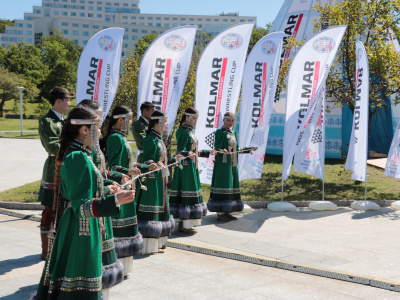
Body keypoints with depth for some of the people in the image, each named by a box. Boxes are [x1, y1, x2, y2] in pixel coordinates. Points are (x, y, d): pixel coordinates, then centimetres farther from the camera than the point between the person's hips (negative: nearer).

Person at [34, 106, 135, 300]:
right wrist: (115, 200, -33)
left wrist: (108, 191, 31)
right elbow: (82, 206, -23)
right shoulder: (79, 158, -20)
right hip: (82, 232, -10)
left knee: (64, 280, 16)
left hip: (70, 228, 10)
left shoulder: (70, 154, 9)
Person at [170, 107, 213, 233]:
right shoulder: (183, 132, -12)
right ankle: (184, 225, -7)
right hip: (186, 167, -10)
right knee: (186, 191, -10)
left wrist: (209, 152, 31)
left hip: (192, 167, 10)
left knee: (190, 192, 10)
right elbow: (180, 151, -22)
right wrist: (188, 154, -41)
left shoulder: (190, 131, 17)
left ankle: (182, 223, 14)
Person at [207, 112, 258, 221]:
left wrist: (250, 149, 21)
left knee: (232, 185, 8)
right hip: (223, 163, -8)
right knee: (222, 184, -8)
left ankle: (226, 212, 14)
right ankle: (220, 213, -3)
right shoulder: (220, 132, -6)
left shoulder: (233, 133, 17)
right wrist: (222, 151, -36)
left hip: (232, 164, 8)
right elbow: (217, 148, -15)